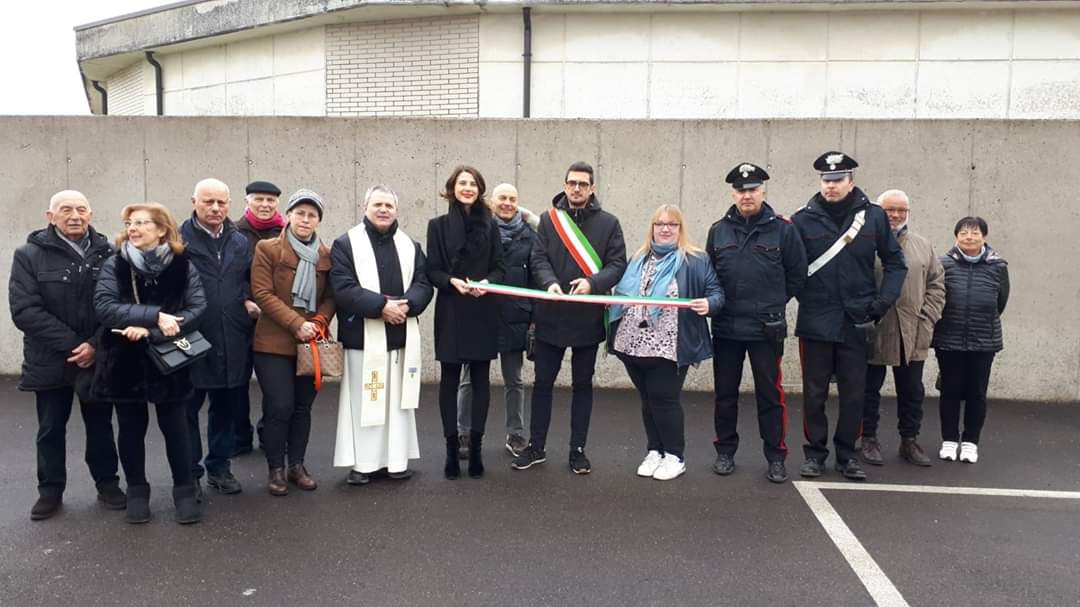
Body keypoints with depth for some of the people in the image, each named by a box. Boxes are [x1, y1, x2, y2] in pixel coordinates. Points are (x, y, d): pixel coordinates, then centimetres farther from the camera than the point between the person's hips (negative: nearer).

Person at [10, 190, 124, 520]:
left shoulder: (108, 253, -1)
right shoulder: (29, 254, -4)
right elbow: (25, 310, -12)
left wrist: (96, 344, -17)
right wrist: (72, 344, -18)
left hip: (99, 357, 1)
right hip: (51, 359, 0)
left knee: (100, 426, 12)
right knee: (51, 429, 11)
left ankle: (107, 484, 26)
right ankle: (50, 490, 26)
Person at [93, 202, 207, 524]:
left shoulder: (183, 266, -5)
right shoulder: (114, 266, -3)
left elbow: (198, 309, -14)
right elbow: (104, 307, -17)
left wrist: (150, 331, -23)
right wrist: (155, 316, -26)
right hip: (124, 361, 1)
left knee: (175, 428, 6)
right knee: (131, 429, 13)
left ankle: (185, 491, 20)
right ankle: (136, 491, 29)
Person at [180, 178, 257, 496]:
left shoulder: (240, 243, 11)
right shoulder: (179, 240, -6)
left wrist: (248, 301, 1)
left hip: (233, 342, 5)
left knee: (226, 407, 14)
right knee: (188, 409, 7)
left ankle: (219, 467, 28)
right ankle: (189, 472, 21)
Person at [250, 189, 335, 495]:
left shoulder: (326, 255, 9)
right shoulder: (267, 249, -3)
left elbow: (331, 297, 10)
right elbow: (262, 294, -10)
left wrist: (319, 321, -11)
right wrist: (297, 324, -17)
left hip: (312, 343, 4)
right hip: (275, 342, -4)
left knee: (303, 407, 9)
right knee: (280, 407, -5)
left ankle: (297, 465, 23)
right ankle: (276, 469, 11)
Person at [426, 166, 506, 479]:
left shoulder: (490, 225, 7)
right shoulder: (438, 225, 4)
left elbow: (500, 268, 6)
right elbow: (432, 271, 1)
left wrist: (487, 283, -15)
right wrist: (453, 281, -18)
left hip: (483, 312, 1)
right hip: (450, 312, -1)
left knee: (480, 379, 3)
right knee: (449, 379, 2)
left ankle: (475, 446, 11)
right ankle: (451, 447, 10)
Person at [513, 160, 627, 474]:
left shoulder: (608, 223, 2)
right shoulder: (548, 219, 5)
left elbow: (617, 264, -4)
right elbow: (538, 259, -2)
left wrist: (592, 283, -21)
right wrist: (549, 282, -22)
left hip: (588, 318, 0)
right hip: (550, 316, 1)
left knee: (582, 384, 10)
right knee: (543, 382, 9)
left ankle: (578, 449, 22)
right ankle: (536, 446, 23)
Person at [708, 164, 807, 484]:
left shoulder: (783, 229, -2)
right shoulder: (719, 230, 6)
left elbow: (797, 274, 3)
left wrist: (774, 303, 3)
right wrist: (716, 302, 3)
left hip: (767, 329, -2)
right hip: (725, 327, 3)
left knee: (770, 394, 5)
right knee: (725, 393, 11)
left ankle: (776, 457, 17)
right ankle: (725, 452, 25)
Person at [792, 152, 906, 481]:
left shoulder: (874, 216, 1)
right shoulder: (804, 219, -3)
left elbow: (895, 263, 5)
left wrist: (882, 302, -3)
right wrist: (803, 299, -13)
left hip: (856, 321, 1)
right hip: (815, 322, -1)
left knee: (854, 393, 9)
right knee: (814, 393, 8)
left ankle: (847, 455, 23)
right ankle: (814, 452, 21)